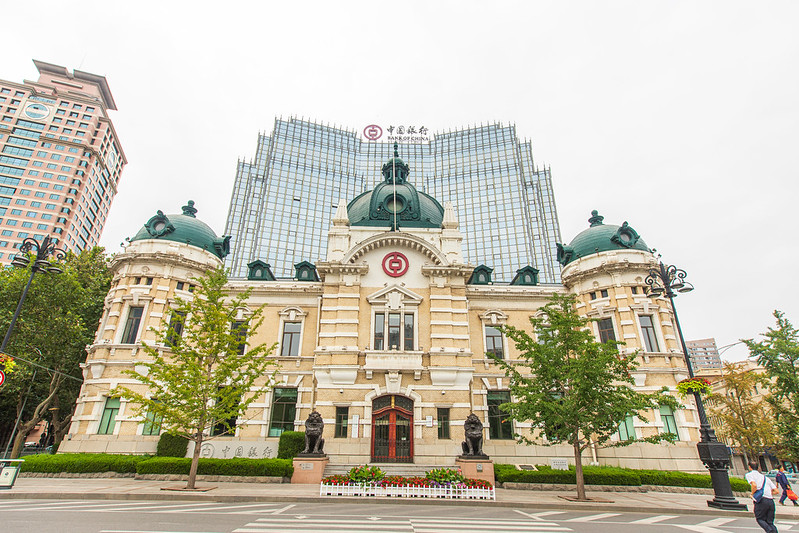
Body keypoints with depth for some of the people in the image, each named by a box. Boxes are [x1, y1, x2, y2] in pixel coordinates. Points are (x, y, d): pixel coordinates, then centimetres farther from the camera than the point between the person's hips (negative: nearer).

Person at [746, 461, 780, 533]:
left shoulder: (749, 475, 5)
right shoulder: (765, 477, 22)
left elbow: (754, 485, -14)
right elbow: (777, 491, 17)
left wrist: (752, 494, 2)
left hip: (761, 500, -6)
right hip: (771, 501, 6)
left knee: (759, 519, 11)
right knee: (770, 522, 15)